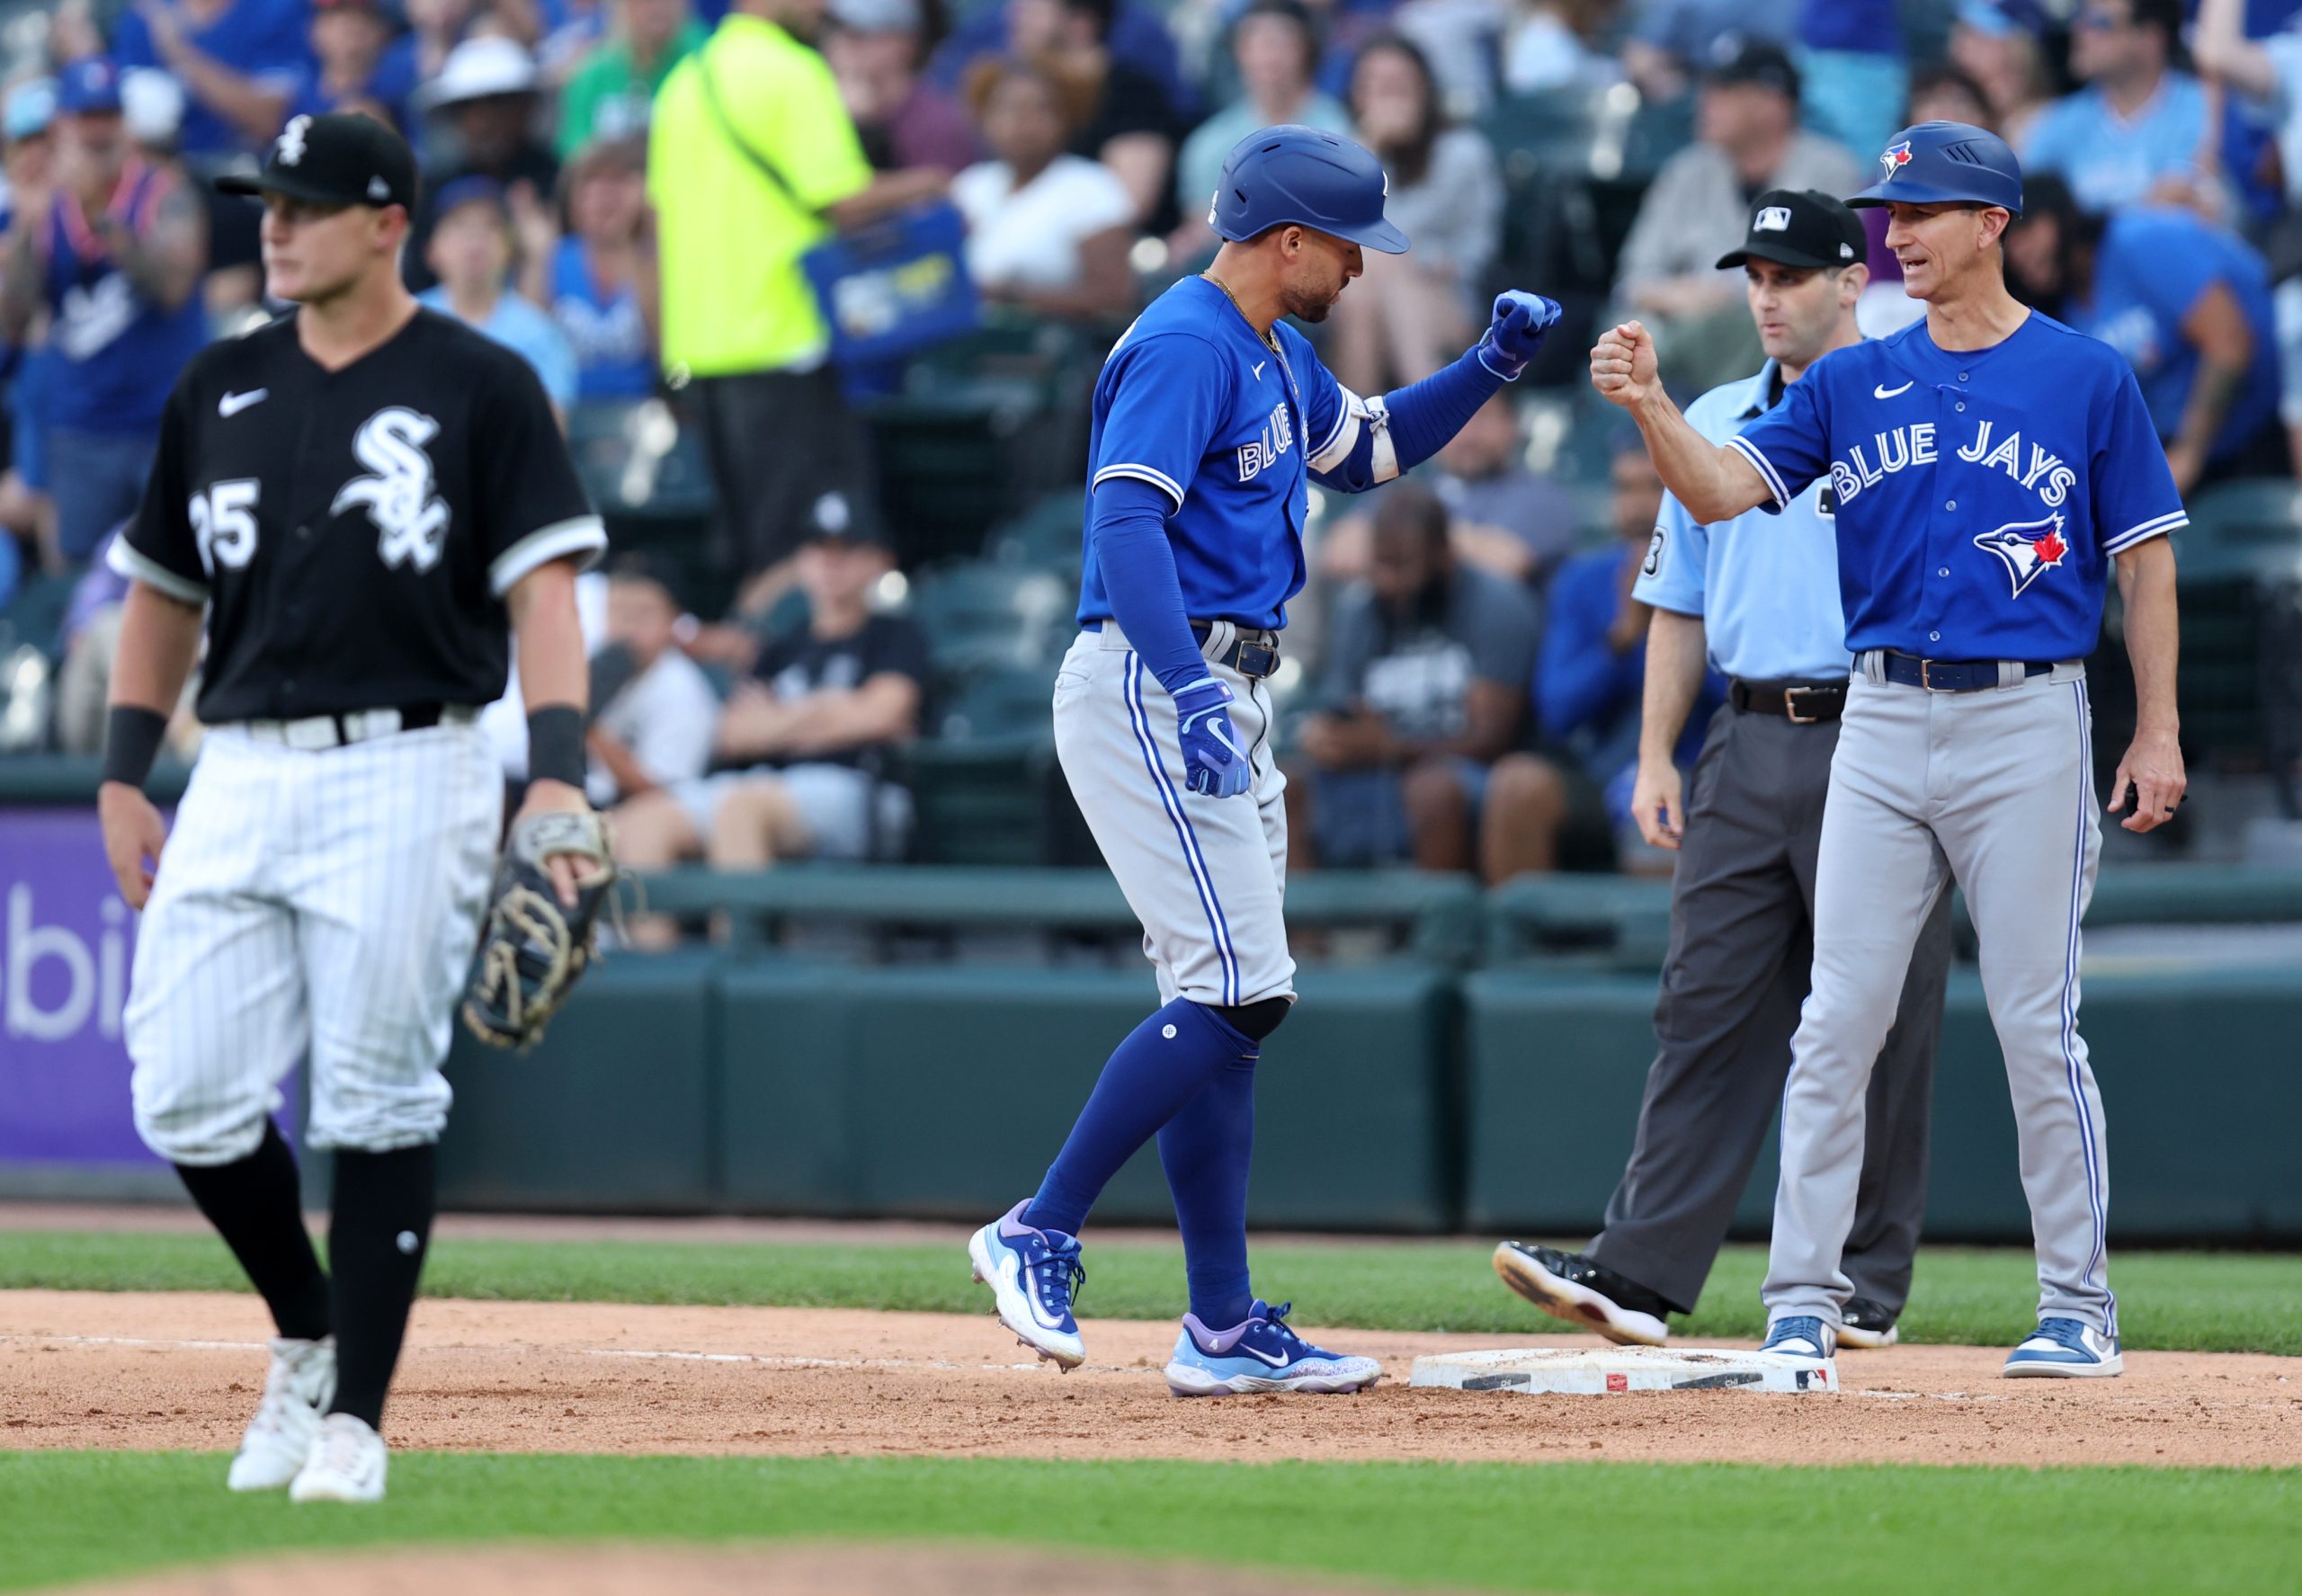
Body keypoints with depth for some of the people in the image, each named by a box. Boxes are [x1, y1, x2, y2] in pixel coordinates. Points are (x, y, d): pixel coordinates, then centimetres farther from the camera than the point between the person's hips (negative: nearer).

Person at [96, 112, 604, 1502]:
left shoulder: (479, 388, -1)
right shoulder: (223, 389, 13)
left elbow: (544, 587, -8)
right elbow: (165, 592, 21)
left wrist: (560, 775, -20)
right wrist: (124, 775, 13)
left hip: (405, 774, -5)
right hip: (242, 774, 5)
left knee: (379, 1106, -4)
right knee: (189, 1099, -2)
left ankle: (355, 1414, 4)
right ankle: (308, 1335, 21)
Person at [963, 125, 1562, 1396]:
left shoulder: (1272, 352, 17)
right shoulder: (1185, 347, -14)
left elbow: (1362, 451, 33)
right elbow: (1127, 522, -26)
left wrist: (1491, 366, 17)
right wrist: (1191, 688, -39)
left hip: (1219, 700, 10)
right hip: (1149, 690, -10)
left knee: (1226, 1005, 8)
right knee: (1234, 993, -16)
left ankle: (1224, 1329, 9)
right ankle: (1039, 1234, -11)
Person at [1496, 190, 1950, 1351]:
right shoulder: (1714, 425, 16)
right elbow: (1680, 602, 19)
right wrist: (1656, 754, 11)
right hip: (1746, 748, 5)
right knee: (1706, 1010, -2)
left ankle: (1866, 1288, 8)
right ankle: (1639, 1275, -8)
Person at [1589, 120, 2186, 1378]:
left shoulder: (2085, 379, 1)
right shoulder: (1854, 384, 10)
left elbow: (2145, 560, 2)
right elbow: (1722, 490, -1)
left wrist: (2157, 732, -4)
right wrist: (1649, 405, -19)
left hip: (2026, 722, -3)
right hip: (1881, 721, 3)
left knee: (2037, 1026, -1)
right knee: (1837, 1022, -1)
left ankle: (2079, 1306, 8)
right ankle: (1804, 1303, 2)